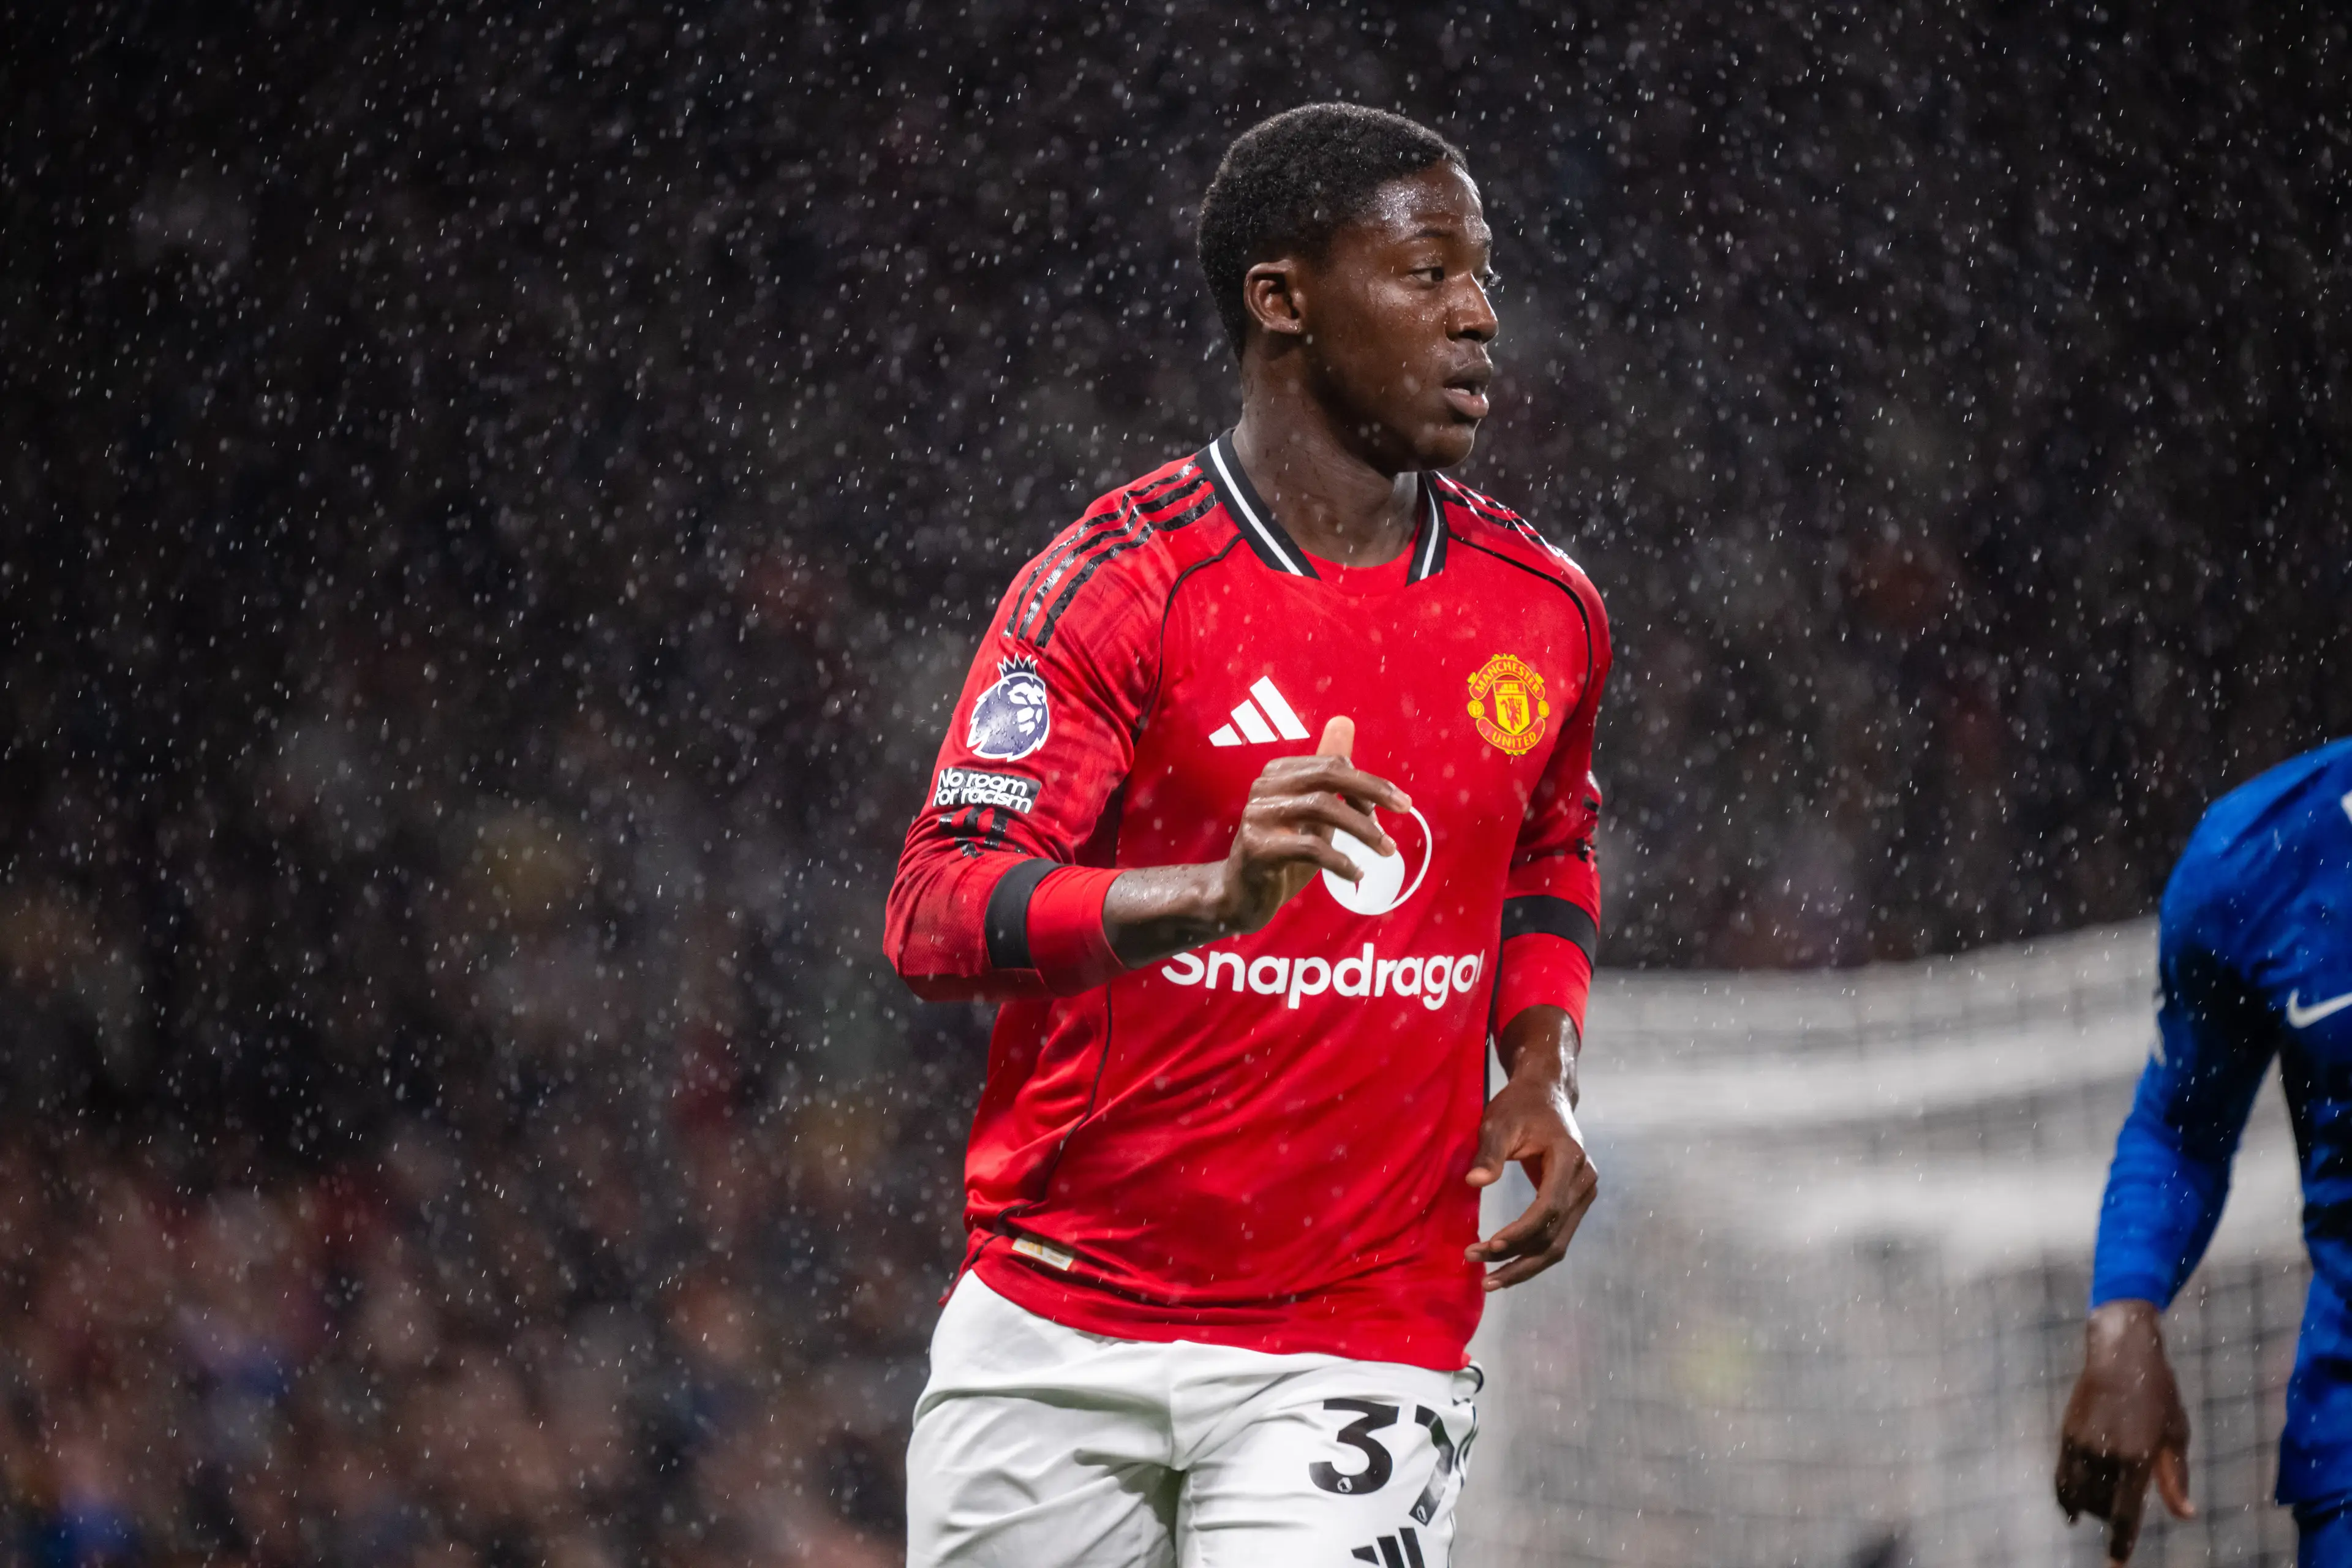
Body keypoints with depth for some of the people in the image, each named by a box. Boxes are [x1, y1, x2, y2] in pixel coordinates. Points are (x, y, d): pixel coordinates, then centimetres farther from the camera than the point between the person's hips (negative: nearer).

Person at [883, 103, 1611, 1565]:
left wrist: (1543, 1078, 8)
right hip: (1060, 1330, -2)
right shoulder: (1121, 582, -9)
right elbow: (936, 916, -18)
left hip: (1360, 1344, 2)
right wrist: (1215, 893, -35)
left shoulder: (1541, 608, 7)